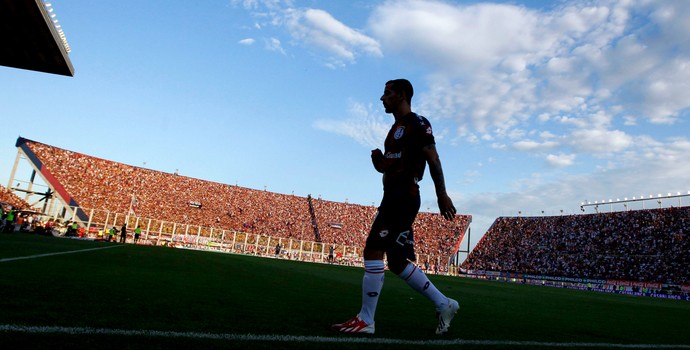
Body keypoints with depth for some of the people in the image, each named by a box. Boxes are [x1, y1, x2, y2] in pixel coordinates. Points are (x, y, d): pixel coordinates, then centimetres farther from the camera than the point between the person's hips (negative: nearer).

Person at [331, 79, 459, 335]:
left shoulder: (417, 124, -5)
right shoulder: (396, 129, 24)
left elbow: (433, 159, -13)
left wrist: (442, 195, -20)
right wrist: (380, 161, 6)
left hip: (403, 197, -10)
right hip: (392, 197, 10)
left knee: (373, 250, -12)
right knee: (397, 261, 10)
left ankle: (365, 320, -3)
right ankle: (443, 304, 19)